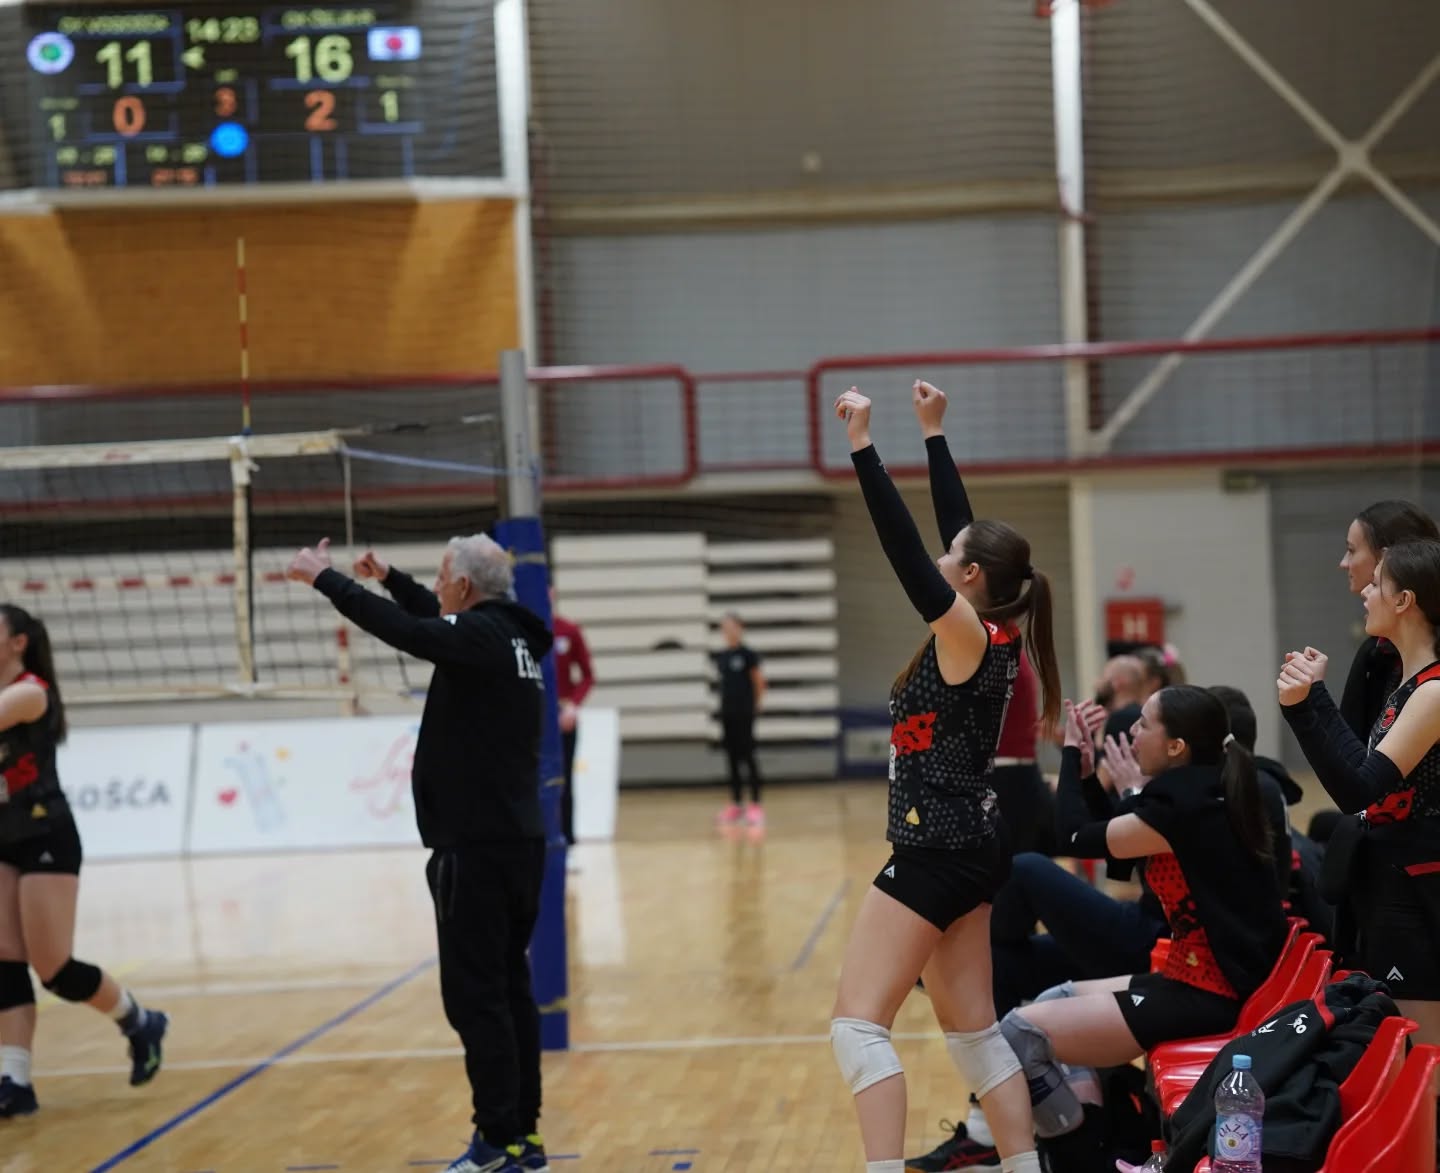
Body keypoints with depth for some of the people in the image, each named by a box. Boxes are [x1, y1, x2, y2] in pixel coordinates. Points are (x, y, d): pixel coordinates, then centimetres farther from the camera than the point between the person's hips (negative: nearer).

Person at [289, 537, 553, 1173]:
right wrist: (391, 578, 38)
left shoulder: (482, 636, -14)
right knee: (509, 988, 12)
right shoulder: (508, 633, 12)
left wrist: (323, 577, -10)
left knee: (474, 995, -6)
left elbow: (399, 628, -22)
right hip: (518, 840, 9)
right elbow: (439, 621, 31)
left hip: (477, 846, -9)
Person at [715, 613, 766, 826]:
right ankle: (735, 804, 13)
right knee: (732, 759, 8)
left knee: (747, 757, -5)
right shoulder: (720, 656, 8)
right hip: (727, 713, 6)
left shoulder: (747, 655, -9)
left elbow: (759, 683, -4)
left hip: (744, 713, -6)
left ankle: (756, 805, -2)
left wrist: (755, 704, 4)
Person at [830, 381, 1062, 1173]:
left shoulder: (968, 632, -14)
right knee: (973, 1031, 14)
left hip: (935, 852, -10)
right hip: (968, 847, 10)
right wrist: (933, 434, 22)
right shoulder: (997, 632, 7)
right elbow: (961, 526, 16)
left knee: (858, 1023, -9)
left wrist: (862, 447, -22)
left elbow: (903, 544, -21)